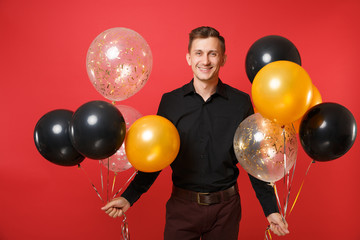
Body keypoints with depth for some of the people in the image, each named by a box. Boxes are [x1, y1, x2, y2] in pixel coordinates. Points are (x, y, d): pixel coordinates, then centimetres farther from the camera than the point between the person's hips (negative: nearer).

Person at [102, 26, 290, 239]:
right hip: (182, 206, 0)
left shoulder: (241, 102, -4)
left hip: (225, 207, 0)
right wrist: (129, 197, -2)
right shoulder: (170, 102, -2)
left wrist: (271, 209, 0)